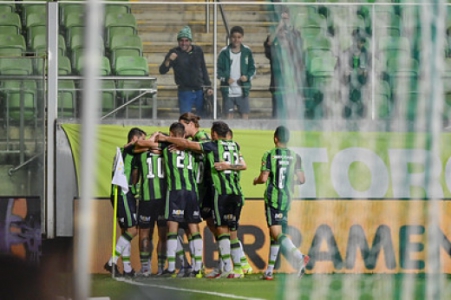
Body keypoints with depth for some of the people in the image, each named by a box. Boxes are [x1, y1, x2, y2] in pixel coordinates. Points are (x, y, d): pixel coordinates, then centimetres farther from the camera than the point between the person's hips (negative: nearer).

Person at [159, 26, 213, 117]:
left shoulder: (198, 51, 5)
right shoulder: (174, 53, -4)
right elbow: (162, 71, -10)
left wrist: (208, 87, 11)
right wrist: (168, 60, -30)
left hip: (199, 91, 4)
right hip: (185, 91, -4)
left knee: (202, 116, 10)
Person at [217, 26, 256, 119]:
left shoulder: (247, 51, 2)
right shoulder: (224, 52, -2)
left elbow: (252, 69, 7)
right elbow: (218, 70, 0)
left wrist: (247, 77, -14)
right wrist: (226, 78, -18)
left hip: (243, 91, 1)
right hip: (228, 91, -1)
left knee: (245, 115, 2)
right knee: (229, 115, 4)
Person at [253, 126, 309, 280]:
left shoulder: (269, 155, -6)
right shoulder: (295, 157, 5)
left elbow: (263, 178, -13)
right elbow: (301, 179, 2)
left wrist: (256, 181, 10)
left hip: (272, 197, -5)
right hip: (287, 198, 5)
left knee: (277, 233, -11)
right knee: (274, 232, 15)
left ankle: (299, 257, -34)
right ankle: (269, 270, 18)